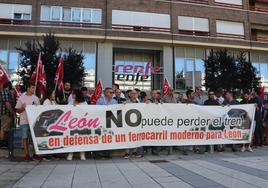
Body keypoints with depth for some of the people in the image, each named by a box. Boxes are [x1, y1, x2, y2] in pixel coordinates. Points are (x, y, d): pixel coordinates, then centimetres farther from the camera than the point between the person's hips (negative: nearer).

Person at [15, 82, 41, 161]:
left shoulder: (36, 98, 10)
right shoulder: (22, 98, 1)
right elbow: (17, 110, 2)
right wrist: (23, 108, -17)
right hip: (24, 121, -2)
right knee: (25, 138, 1)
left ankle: (35, 154, 11)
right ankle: (27, 154, 9)